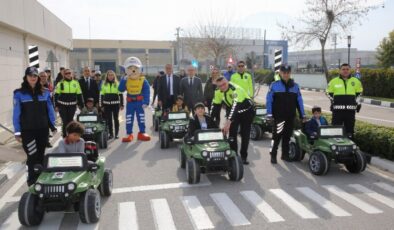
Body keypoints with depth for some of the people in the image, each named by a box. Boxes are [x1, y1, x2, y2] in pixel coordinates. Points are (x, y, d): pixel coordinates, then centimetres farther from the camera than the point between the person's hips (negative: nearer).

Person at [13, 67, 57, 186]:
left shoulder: (45, 92, 5)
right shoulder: (19, 93, -3)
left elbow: (50, 110, 9)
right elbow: (16, 113, -3)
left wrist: (53, 125, 8)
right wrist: (17, 131, -5)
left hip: (43, 129, 3)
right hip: (27, 131, -3)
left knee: (41, 155, 12)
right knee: (33, 156, -7)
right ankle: (32, 181, 8)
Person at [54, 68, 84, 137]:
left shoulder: (76, 83, 5)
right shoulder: (60, 83, 0)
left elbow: (79, 95, 9)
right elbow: (56, 95, 2)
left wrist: (81, 105, 6)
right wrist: (56, 105, -3)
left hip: (72, 106, 2)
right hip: (62, 105, -2)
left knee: (70, 121, 9)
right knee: (65, 121, -2)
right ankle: (64, 136, 9)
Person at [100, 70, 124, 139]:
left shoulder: (117, 84, 3)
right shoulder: (104, 84, 8)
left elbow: (120, 94, 3)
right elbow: (101, 95, 10)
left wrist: (122, 104, -2)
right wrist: (101, 105, 6)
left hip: (115, 104, -2)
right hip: (107, 104, 2)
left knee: (116, 119, 3)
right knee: (109, 119, 3)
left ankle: (117, 133, 11)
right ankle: (111, 133, 13)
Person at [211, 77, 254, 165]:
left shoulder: (235, 89, -36)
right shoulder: (218, 92, -14)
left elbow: (236, 106, -46)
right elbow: (215, 105, -4)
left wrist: (228, 121, -55)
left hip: (246, 112, -4)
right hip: (232, 112, 4)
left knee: (245, 135, -1)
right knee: (232, 134, -7)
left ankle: (244, 156, 12)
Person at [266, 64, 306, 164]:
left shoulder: (295, 86, 9)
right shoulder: (274, 85, -1)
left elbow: (299, 101, 11)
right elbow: (269, 100, -4)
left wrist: (302, 115, 9)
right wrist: (269, 114, -10)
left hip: (291, 117, 4)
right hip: (278, 116, -3)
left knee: (287, 136, 9)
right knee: (277, 135, -6)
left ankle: (285, 154, 21)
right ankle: (273, 155, 4)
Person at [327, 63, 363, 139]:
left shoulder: (356, 81, 10)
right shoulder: (334, 81, 5)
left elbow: (359, 93, 20)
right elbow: (329, 93, 13)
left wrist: (358, 103, 13)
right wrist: (333, 101, 3)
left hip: (351, 109, 2)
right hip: (337, 109, -1)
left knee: (350, 129, 9)